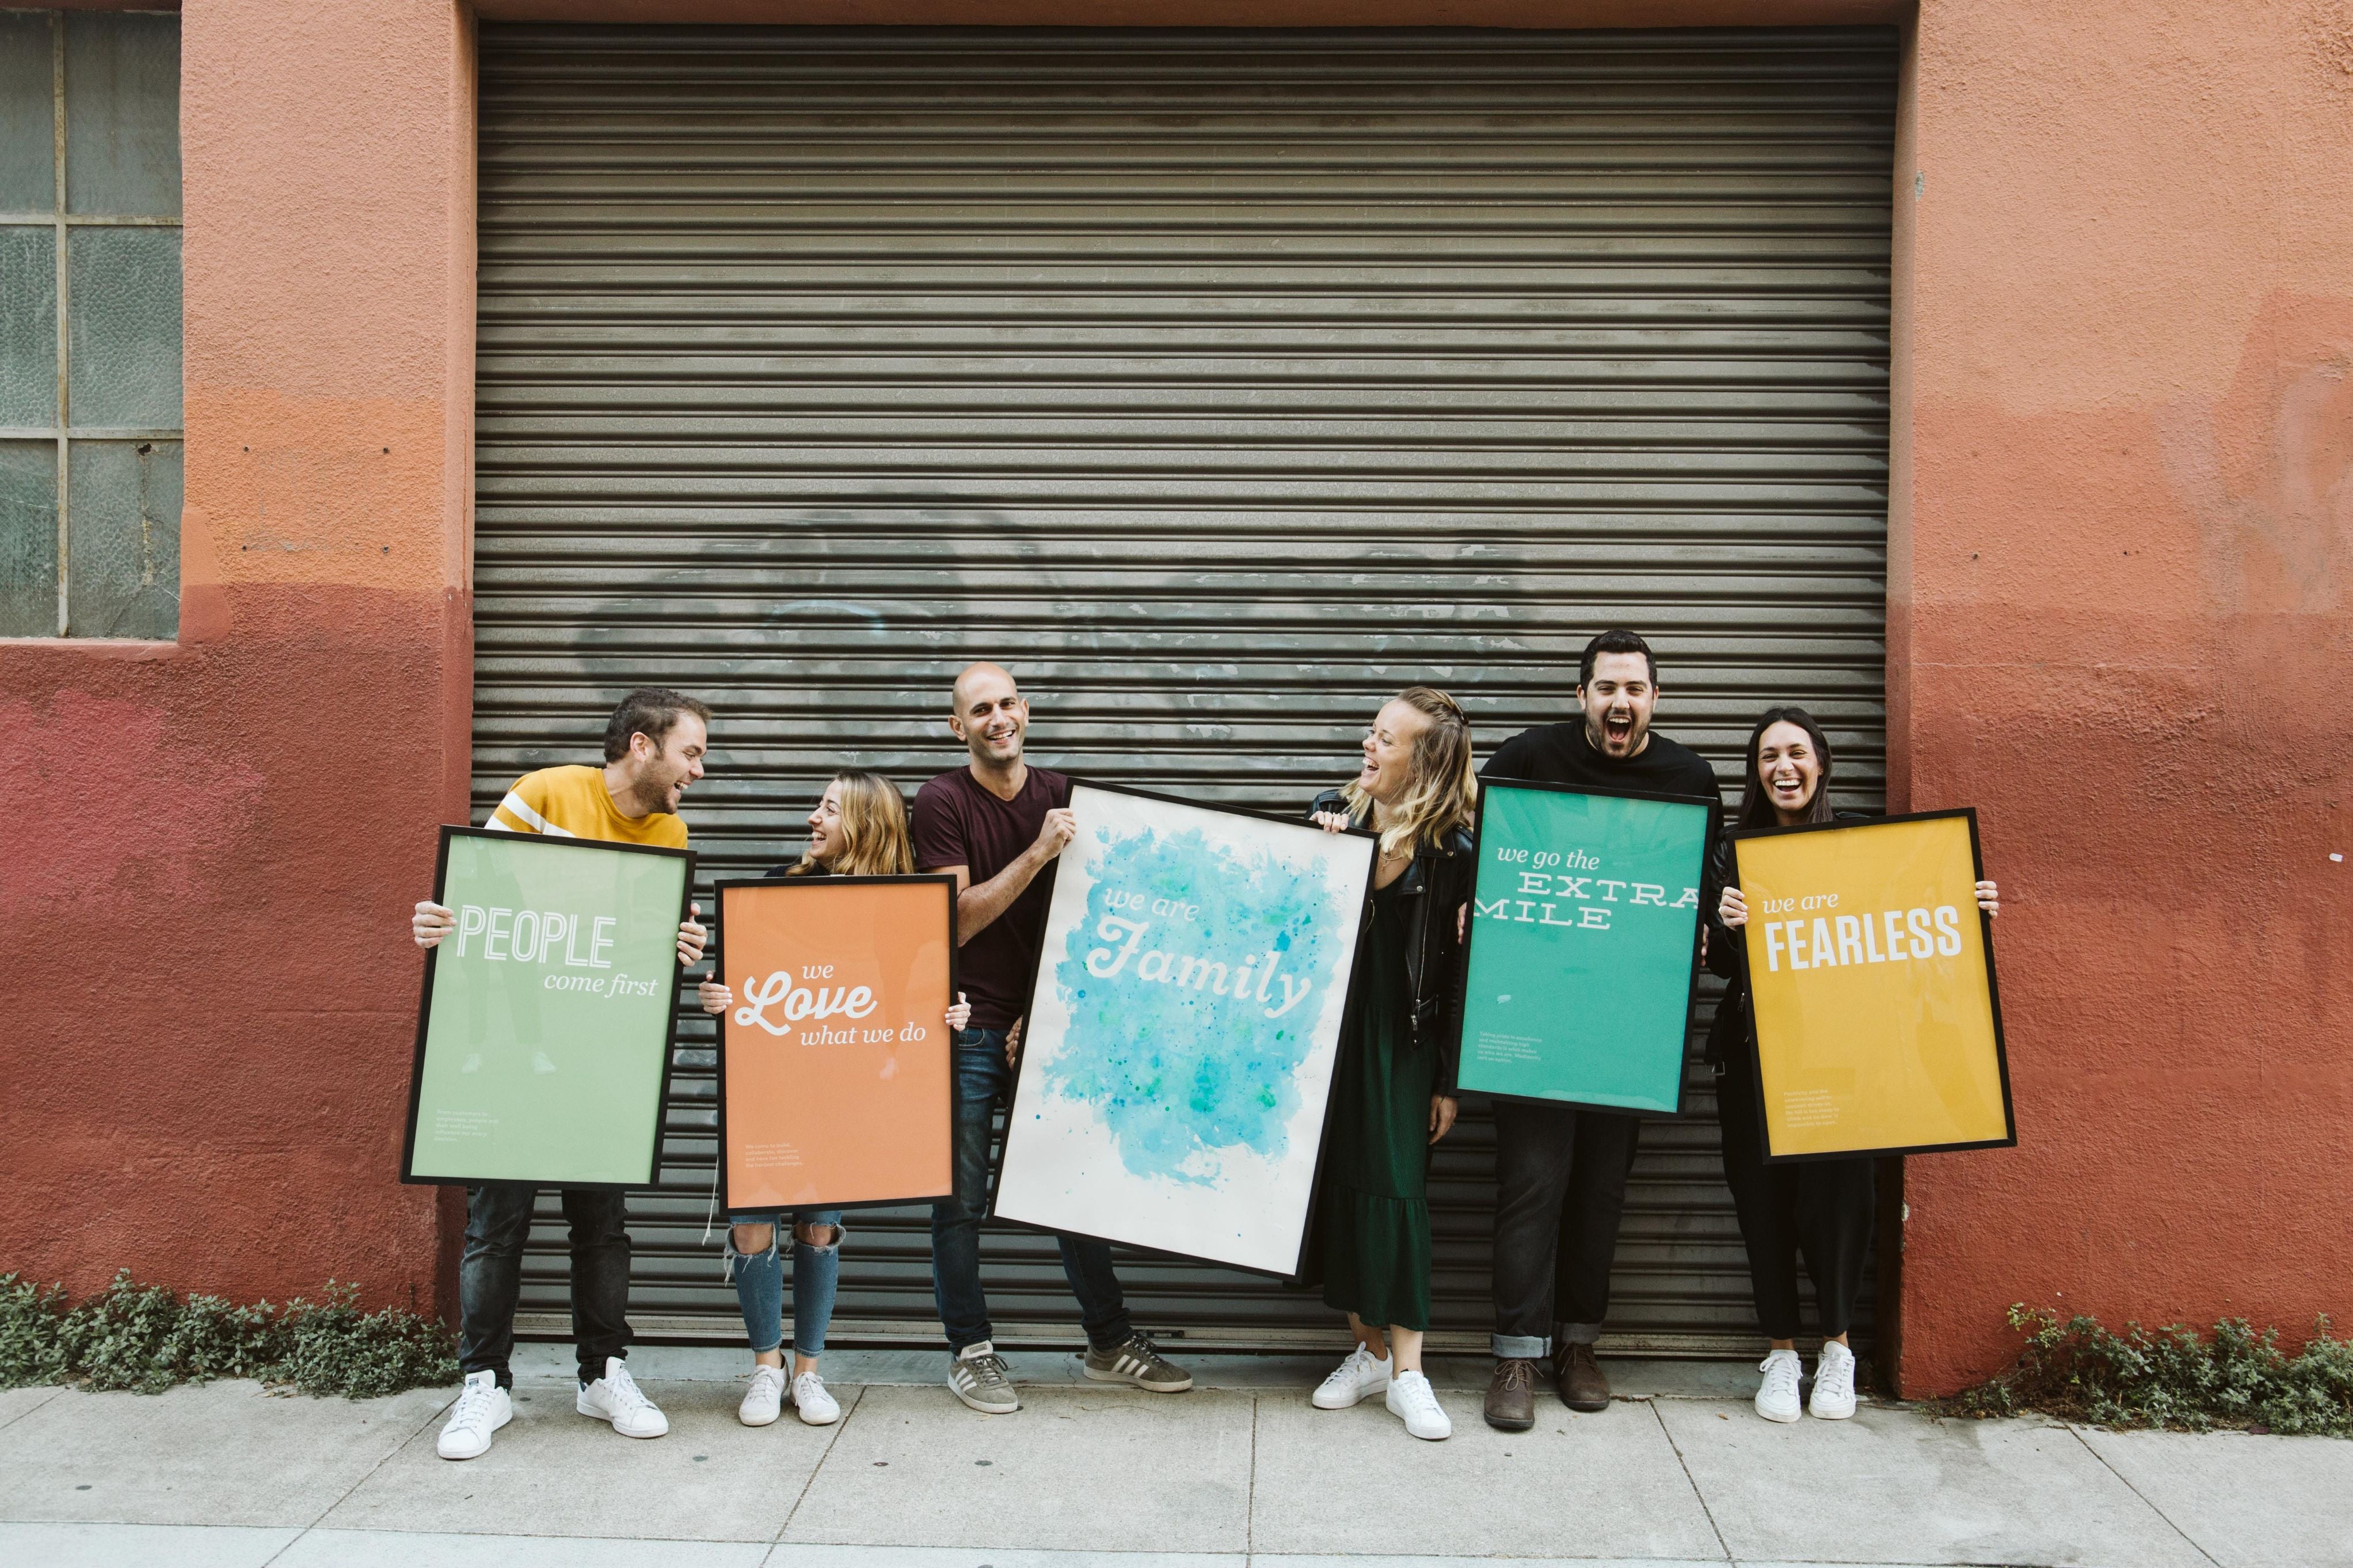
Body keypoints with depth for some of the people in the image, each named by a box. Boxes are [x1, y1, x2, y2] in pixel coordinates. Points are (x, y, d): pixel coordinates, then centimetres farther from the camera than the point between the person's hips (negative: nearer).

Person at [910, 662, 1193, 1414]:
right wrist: (1037, 853, -21)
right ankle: (970, 1352, 17)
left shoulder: (1062, 797, 5)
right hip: (968, 1029, -3)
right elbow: (957, 920, -14)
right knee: (961, 1198, 3)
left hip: (1045, 1023, 4)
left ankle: (1111, 1341, 22)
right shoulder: (942, 802, -7)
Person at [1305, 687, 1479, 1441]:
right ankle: (1368, 1349, 22)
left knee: (1397, 1191, -5)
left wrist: (1448, 1080, -4)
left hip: (1402, 1039, -3)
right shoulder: (1332, 811, 2)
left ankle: (1407, 1371, 6)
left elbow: (1457, 972, -5)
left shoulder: (1451, 851, -7)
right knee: (1338, 1184, 6)